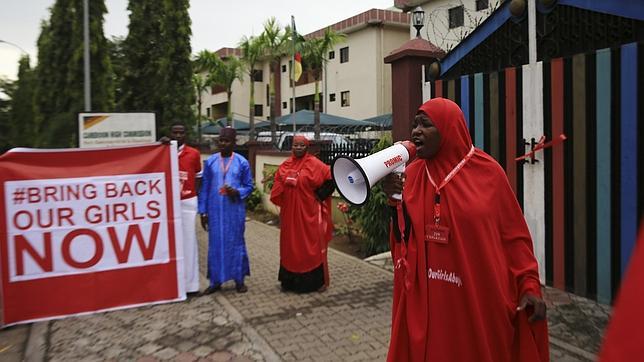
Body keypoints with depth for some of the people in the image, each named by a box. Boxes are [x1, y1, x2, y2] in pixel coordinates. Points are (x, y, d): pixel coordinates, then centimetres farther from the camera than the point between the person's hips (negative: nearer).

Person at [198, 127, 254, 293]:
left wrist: (237, 192, -18)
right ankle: (215, 281, 19)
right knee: (215, 244, 8)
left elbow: (249, 186, 3)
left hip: (235, 211, -1)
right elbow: (204, 187, 4)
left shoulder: (242, 162, -2)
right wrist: (203, 211, 1)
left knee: (236, 243, 8)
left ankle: (239, 279, 20)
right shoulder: (210, 161, 2)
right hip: (215, 211, 2)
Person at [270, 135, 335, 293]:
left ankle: (316, 280, 12)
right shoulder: (285, 165, 9)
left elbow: (331, 178, -9)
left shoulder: (314, 164, -7)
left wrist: (319, 195, -10)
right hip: (289, 212, 5)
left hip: (309, 212, -5)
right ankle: (290, 280, 21)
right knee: (290, 245, 10)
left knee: (311, 245, 1)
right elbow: (278, 187, 15)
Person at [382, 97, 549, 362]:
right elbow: (402, 240, 0)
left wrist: (529, 284, -7)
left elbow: (514, 234, -2)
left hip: (481, 298, -2)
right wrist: (395, 201, -15)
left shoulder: (488, 172, -6)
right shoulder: (411, 174, 0)